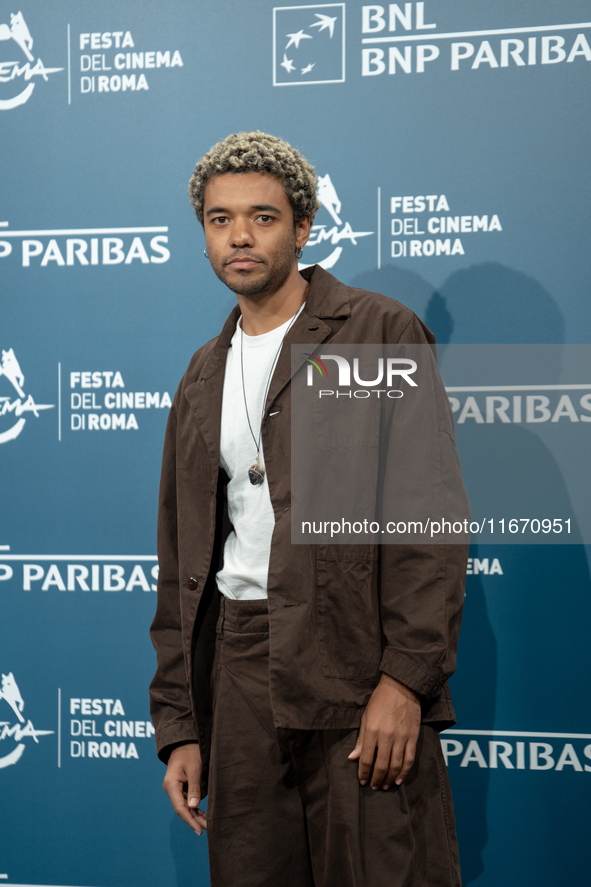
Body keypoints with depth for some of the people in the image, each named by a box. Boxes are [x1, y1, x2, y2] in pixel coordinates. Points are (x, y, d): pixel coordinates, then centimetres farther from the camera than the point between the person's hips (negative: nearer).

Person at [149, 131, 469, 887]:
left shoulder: (382, 333, 1)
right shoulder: (202, 378, 18)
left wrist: (405, 678, -16)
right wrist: (179, 726, 12)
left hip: (357, 664, -5)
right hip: (237, 673, 5)